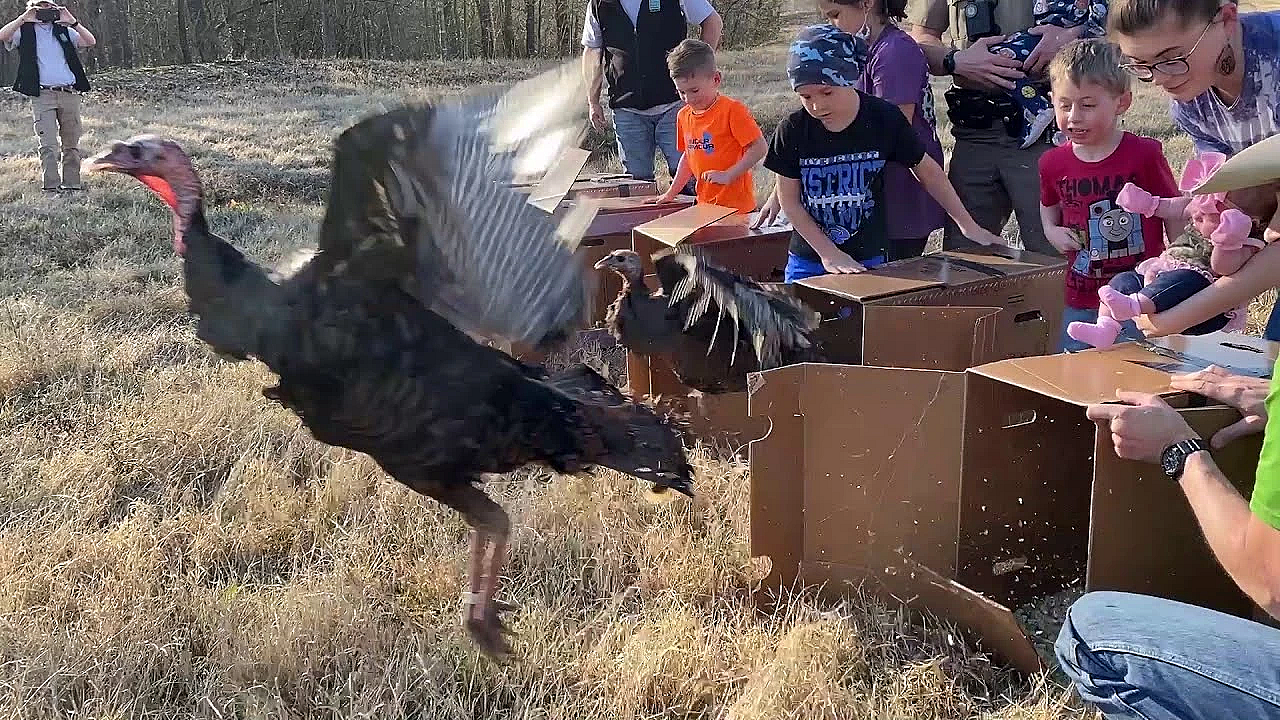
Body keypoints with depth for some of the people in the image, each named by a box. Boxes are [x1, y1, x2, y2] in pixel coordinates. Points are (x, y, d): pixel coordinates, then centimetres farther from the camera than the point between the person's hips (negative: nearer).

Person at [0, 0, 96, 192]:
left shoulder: (63, 30, 17)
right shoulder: (24, 31, 9)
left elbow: (91, 42, 6)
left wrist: (73, 22, -4)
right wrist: (23, 18, -11)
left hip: (70, 94, 3)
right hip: (42, 95, -3)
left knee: (72, 144, 5)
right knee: (47, 144, -11)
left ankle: (72, 184, 11)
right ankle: (51, 186, -12)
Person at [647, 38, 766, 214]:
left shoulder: (732, 109, -10)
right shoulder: (684, 116, 12)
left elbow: (758, 148, -13)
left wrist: (727, 175, -18)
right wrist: (671, 193, 19)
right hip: (705, 204, 6)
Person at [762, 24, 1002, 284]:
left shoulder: (883, 119, -10)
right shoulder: (793, 131, -9)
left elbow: (928, 172, 2)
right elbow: (790, 201, -3)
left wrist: (969, 226, 5)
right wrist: (829, 253, -10)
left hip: (869, 260, -1)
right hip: (808, 262, 1)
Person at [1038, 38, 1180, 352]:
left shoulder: (1144, 154, -11)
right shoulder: (1053, 162, 0)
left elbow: (1175, 218, -1)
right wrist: (1052, 232, 1)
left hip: (1141, 300, -4)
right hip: (1081, 304, 4)